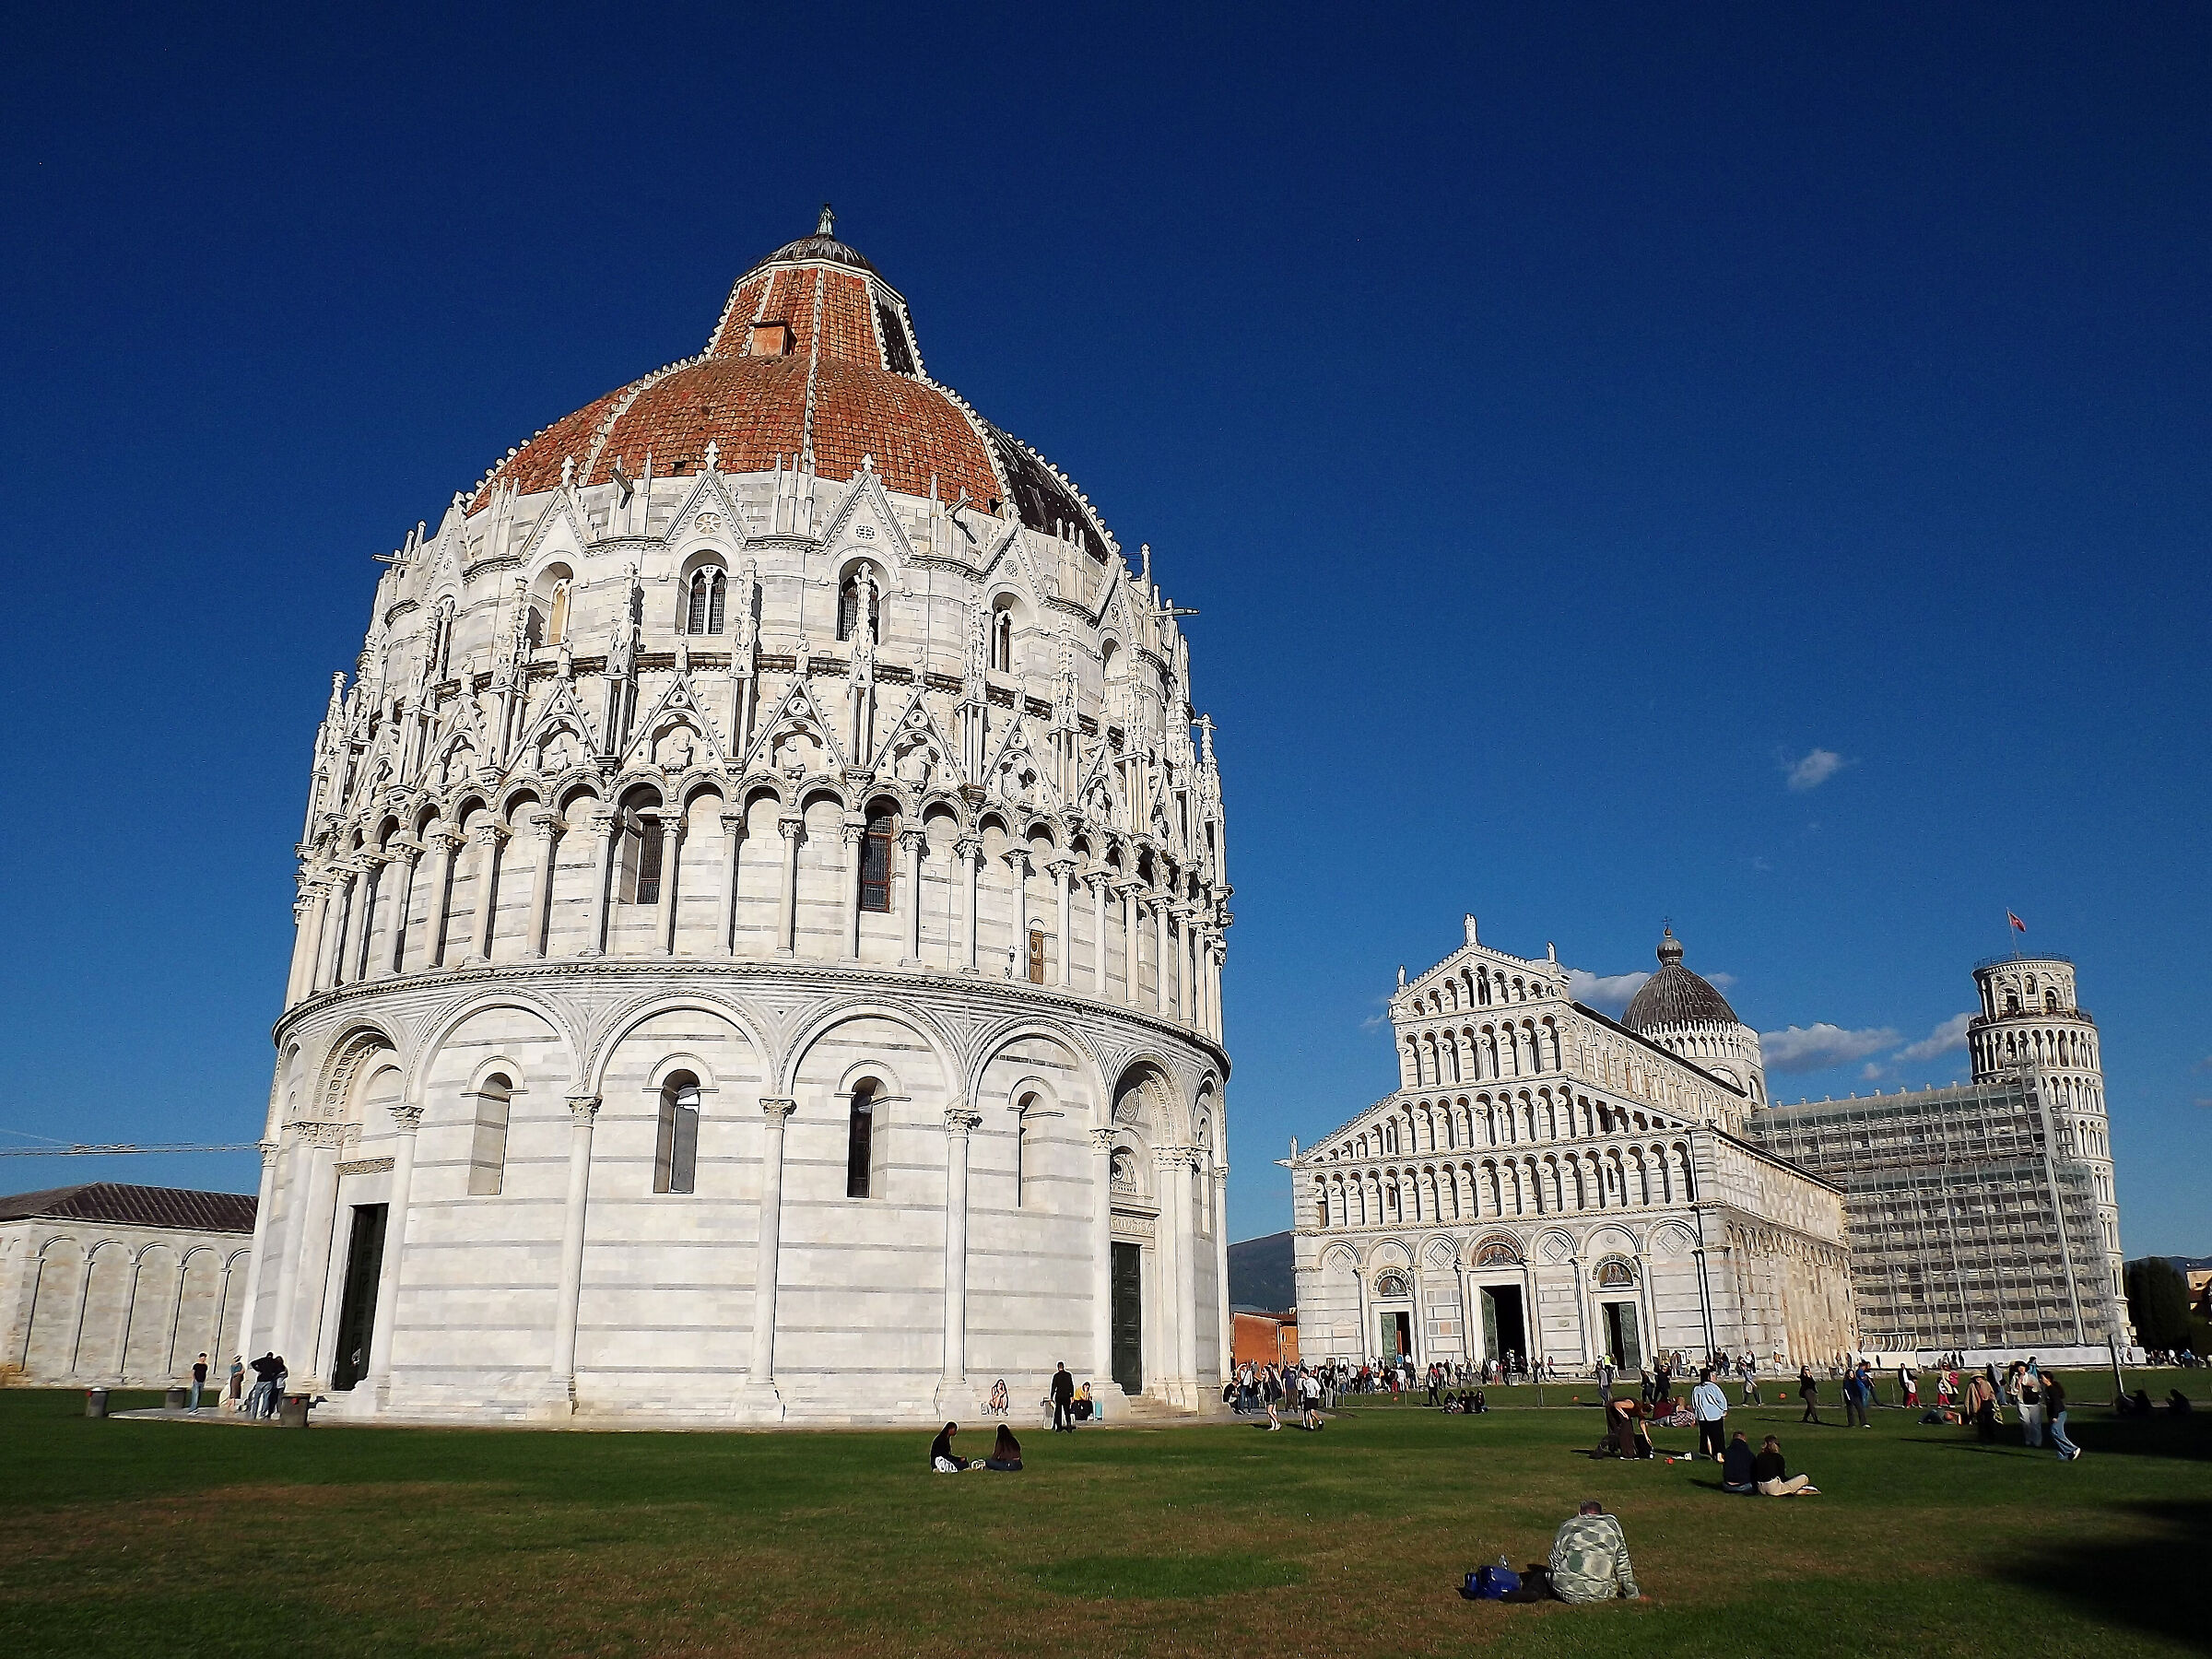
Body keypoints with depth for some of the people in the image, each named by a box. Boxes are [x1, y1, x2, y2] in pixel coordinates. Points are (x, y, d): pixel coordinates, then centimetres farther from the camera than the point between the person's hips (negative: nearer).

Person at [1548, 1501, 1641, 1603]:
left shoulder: (1567, 1526, 5)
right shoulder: (1612, 1526, 4)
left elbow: (1555, 1562, 9)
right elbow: (1623, 1565, 7)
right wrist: (1633, 1594, 19)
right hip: (1600, 1594, 0)